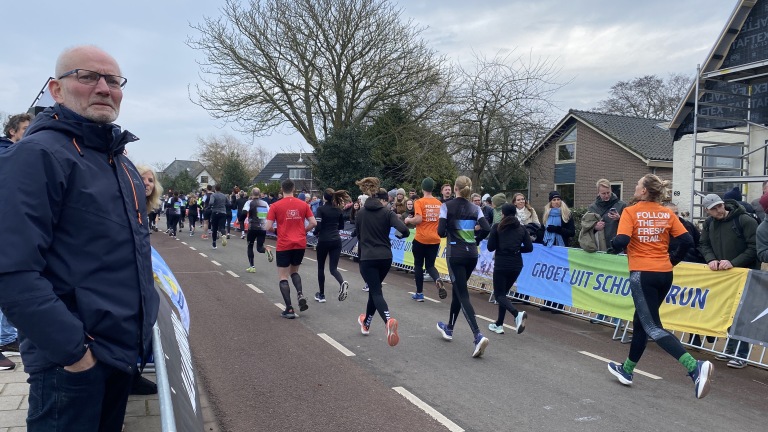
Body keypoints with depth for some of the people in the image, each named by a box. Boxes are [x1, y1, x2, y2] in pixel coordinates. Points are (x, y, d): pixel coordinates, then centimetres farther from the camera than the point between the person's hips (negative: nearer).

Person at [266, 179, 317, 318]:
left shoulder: (275, 206, -5)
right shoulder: (303, 204, 2)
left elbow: (268, 227, -8)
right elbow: (313, 223, 0)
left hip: (284, 245, -3)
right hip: (300, 244, 3)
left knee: (283, 277, 7)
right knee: (294, 272, 23)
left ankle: (289, 309, 2)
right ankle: (300, 294, -1)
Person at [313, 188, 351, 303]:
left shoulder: (321, 209, -8)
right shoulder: (338, 209, 8)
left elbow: (318, 226, -16)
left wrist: (315, 233, 4)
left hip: (324, 241, -4)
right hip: (336, 241, 4)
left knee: (321, 267, 14)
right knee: (333, 268, 4)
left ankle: (321, 295, 21)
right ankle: (342, 283, -28)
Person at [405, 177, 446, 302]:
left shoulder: (419, 202, -9)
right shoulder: (439, 203, 6)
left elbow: (418, 219, -19)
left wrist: (408, 220, -1)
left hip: (421, 239, -4)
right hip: (434, 239, 4)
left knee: (418, 265, 11)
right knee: (430, 265, 13)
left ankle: (419, 293, 15)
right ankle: (438, 280, -18)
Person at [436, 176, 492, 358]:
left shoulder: (447, 206, -6)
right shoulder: (475, 208, 4)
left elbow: (441, 232, -13)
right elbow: (487, 229, -6)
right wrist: (473, 236, 12)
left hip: (455, 254, -5)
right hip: (471, 254, 5)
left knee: (463, 295, -4)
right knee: (458, 290, 21)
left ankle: (478, 336, -19)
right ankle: (449, 328, 35)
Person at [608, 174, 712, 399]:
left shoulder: (631, 212, -8)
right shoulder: (667, 214, 5)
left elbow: (620, 242, -19)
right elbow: (687, 241, 0)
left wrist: (615, 247, 3)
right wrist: (673, 260, 15)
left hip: (642, 274, -6)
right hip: (665, 274, 6)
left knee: (652, 327, -3)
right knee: (641, 321, 19)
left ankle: (695, 366, -22)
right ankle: (627, 369, 31)